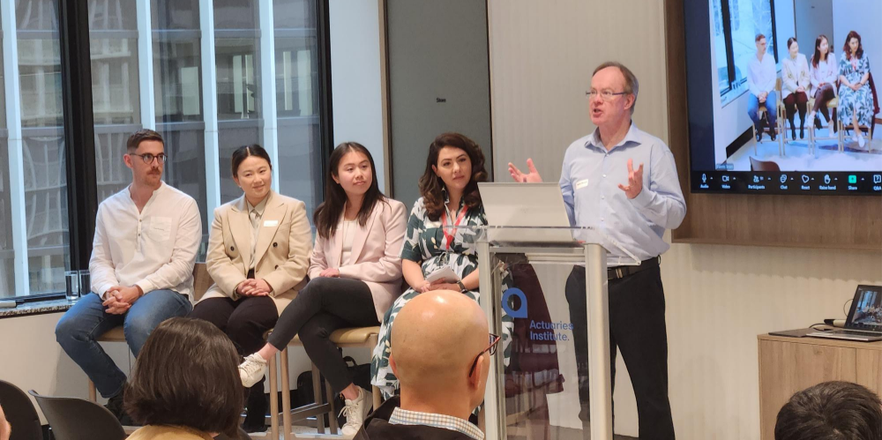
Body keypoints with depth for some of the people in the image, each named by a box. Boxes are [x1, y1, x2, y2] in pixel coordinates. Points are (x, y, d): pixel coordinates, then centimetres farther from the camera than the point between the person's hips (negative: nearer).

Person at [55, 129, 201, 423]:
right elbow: (100, 261, 10)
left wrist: (137, 290, -17)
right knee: (68, 329, -22)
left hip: (168, 292, -4)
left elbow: (182, 264, -6)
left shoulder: (183, 205, 2)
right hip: (116, 293, 4)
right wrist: (109, 290, -13)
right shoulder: (109, 208, 14)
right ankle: (118, 392, 0)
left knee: (137, 325, -38)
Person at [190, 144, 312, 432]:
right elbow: (216, 261, 7)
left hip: (276, 293, -3)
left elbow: (299, 262, 1)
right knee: (199, 320, -30)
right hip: (230, 290, 3)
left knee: (241, 321, -36)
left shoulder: (293, 209, 11)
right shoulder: (223, 214, 20)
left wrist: (268, 283, -16)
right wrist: (238, 284, -14)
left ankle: (255, 408, -24)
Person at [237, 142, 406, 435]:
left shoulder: (390, 210, 4)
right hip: (334, 301, 4)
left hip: (376, 297, -4)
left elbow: (393, 266, -3)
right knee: (311, 330, -32)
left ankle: (260, 360, -36)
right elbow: (317, 263, 18)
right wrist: (320, 276, -7)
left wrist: (342, 272, -9)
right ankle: (354, 399, -17)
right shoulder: (327, 215, 19)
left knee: (319, 288, -34)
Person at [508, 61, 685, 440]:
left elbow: (675, 213, -10)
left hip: (636, 280, -4)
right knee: (591, 382, 10)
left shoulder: (653, 150, -2)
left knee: (649, 384, 2)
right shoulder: (576, 153, 12)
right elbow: (567, 216, 14)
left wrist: (641, 195, -26)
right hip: (585, 280, 4)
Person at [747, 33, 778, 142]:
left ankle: (772, 129, 0)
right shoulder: (751, 61, 3)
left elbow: (773, 78, 2)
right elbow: (750, 82, 0)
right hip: (756, 92, 0)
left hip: (769, 91, 0)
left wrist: (766, 92, -12)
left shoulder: (770, 58, 6)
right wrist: (758, 94, -15)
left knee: (771, 107, -32)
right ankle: (759, 129, 2)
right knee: (751, 109, -30)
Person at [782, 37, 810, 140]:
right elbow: (786, 79, -5)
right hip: (789, 89, -1)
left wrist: (803, 86, -10)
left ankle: (802, 125, -13)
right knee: (789, 101, -32)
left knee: (802, 100, -31)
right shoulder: (785, 61, 1)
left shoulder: (802, 58, 8)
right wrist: (795, 88, -17)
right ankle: (792, 127, -13)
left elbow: (807, 76, 7)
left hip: (801, 88, 1)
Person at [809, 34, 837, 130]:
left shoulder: (832, 56, 5)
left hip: (829, 86, -1)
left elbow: (835, 75, 2)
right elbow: (812, 76, 7)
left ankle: (813, 114, -43)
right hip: (817, 88, 1)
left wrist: (825, 82, -14)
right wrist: (817, 84, -13)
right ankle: (829, 122, -25)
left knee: (824, 89, -38)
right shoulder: (814, 58, 10)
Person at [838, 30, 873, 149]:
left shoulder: (864, 56, 12)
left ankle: (856, 132, -29)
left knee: (861, 99, -35)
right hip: (847, 86, 0)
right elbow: (841, 75, 7)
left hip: (862, 85, 1)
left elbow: (866, 73, 6)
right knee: (849, 100, -34)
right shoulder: (844, 58, 11)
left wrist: (860, 84, -12)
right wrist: (850, 85, -10)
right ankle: (858, 133, -33)